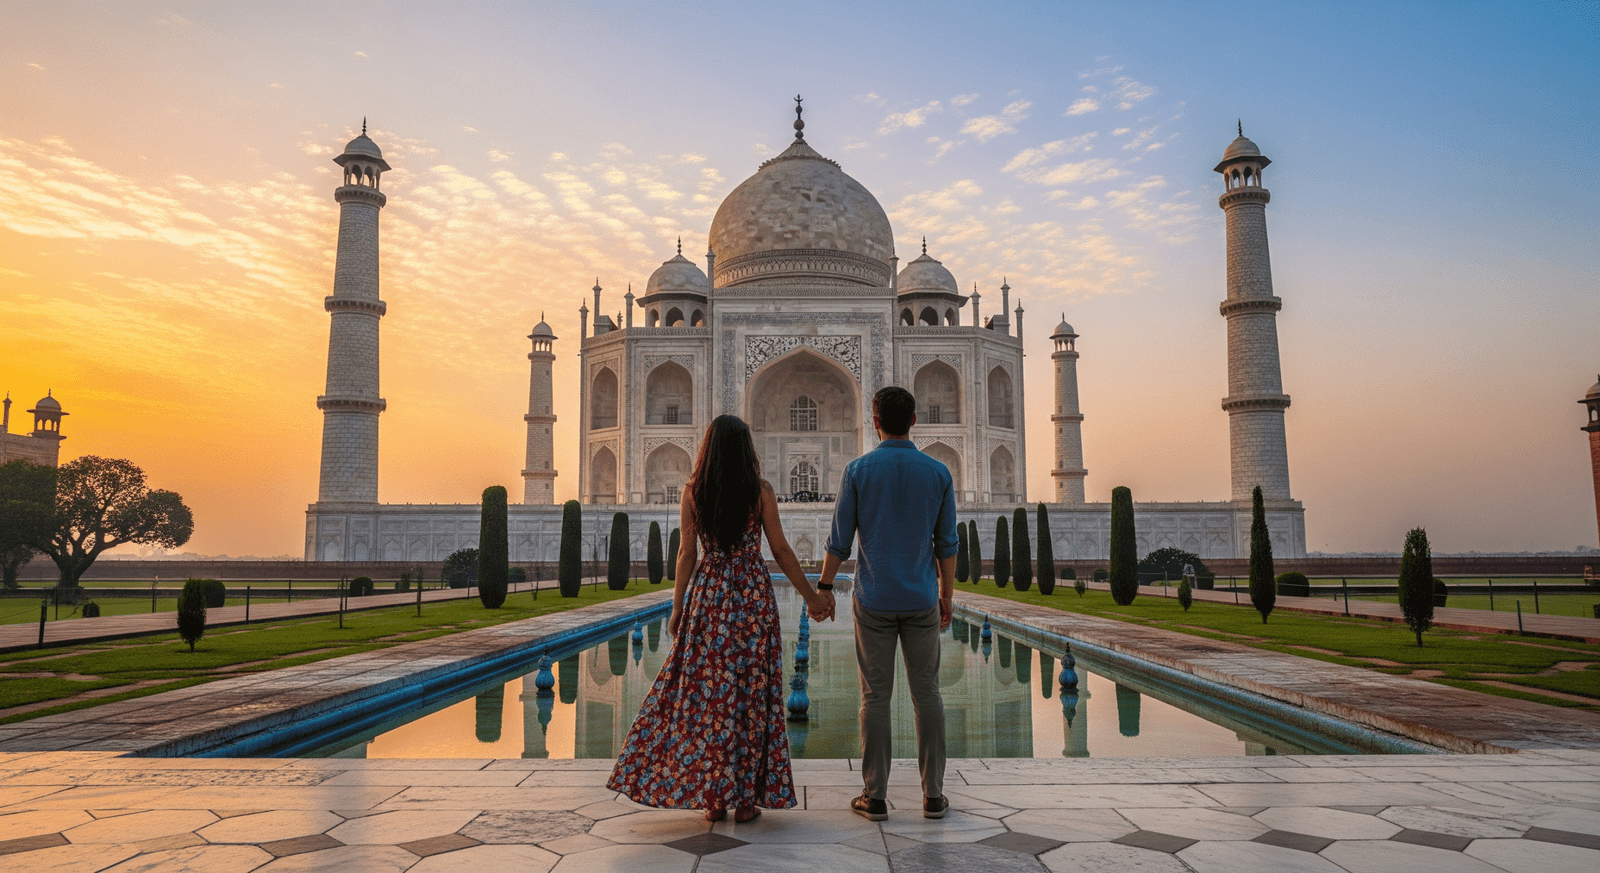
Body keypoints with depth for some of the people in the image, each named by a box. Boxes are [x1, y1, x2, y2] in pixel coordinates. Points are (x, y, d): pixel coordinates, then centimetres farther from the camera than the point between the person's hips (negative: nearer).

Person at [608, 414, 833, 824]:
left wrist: (677, 608, 9)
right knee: (750, 693, 5)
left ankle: (711, 796, 10)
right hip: (753, 595, -1)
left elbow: (687, 554, 0)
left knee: (705, 692, 7)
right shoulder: (761, 491, -4)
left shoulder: (693, 492, -1)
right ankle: (745, 798, 10)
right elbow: (781, 551, -2)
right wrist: (811, 596, 8)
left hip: (707, 595, 1)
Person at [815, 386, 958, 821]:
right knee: (927, 694, 10)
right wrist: (948, 594, 14)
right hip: (921, 601, 2)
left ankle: (874, 797, 11)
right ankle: (933, 795, 13)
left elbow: (839, 540, -5)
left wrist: (824, 586, 9)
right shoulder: (938, 472, -2)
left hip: (874, 601, -1)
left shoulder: (858, 470, -7)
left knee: (876, 696, 6)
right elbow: (946, 544, 2)